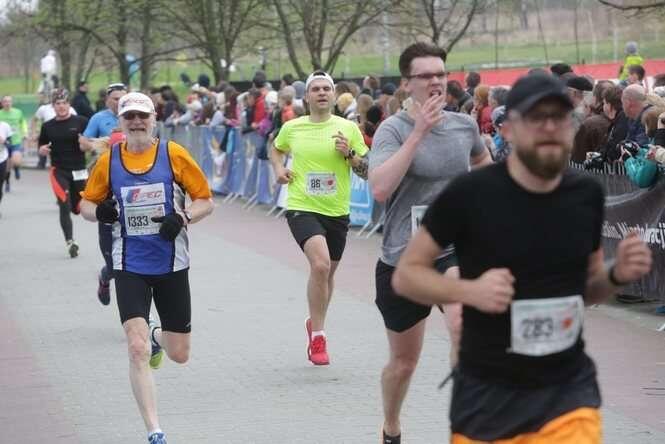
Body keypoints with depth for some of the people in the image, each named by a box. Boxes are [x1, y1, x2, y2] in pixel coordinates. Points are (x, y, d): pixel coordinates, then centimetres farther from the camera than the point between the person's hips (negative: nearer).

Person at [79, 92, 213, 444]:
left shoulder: (173, 154, -5)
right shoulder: (108, 161, -1)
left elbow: (206, 200, 0)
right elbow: (86, 203, 9)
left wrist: (183, 218, -19)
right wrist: (99, 212, -14)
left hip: (172, 265, 0)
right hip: (130, 266, 0)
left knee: (179, 355, 8)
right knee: (137, 349, -16)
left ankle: (158, 336, 46)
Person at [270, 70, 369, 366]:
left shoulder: (348, 128, 0)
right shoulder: (292, 128, 2)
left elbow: (368, 170, 4)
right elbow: (277, 149, 24)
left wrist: (349, 154, -14)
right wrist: (279, 169, 6)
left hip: (337, 211, 3)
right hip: (302, 208, -2)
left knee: (327, 272, 16)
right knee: (320, 264, -24)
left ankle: (315, 323, 43)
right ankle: (317, 336, -13)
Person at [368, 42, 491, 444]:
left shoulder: (465, 124, 3)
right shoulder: (394, 129, -10)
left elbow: (483, 160, 28)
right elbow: (379, 189, -28)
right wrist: (418, 132, -27)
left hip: (456, 248, 1)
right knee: (405, 360, 14)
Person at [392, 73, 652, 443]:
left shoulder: (587, 194, 1)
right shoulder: (469, 193, -12)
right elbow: (405, 274, -4)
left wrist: (617, 276, -6)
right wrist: (469, 290, -21)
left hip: (569, 390, 2)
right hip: (487, 392, -2)